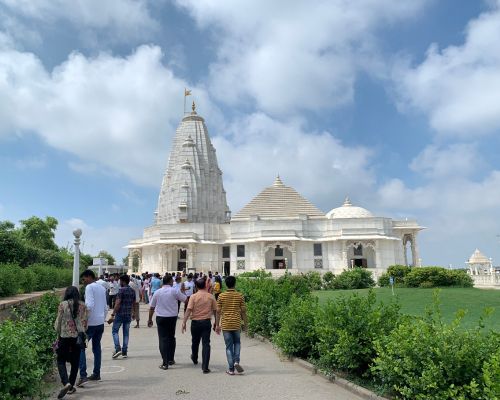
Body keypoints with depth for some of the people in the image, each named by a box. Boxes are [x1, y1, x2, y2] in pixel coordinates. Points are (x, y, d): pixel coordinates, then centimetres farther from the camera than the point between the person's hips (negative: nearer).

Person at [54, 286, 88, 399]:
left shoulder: (63, 304, -6)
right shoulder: (82, 305, 1)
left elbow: (58, 322, -1)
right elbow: (85, 322, 4)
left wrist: (58, 335, 14)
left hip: (65, 336, -2)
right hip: (78, 336, 3)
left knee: (61, 360, 7)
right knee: (75, 362, 13)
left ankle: (66, 383, -13)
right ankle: (71, 386, 19)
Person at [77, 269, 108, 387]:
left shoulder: (89, 287, -10)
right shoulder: (102, 288, 14)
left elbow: (89, 305, -21)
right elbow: (105, 308, 18)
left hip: (91, 323, -8)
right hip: (100, 322, 8)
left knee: (80, 347, -3)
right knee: (97, 348, 15)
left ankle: (83, 376, -11)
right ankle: (96, 374, 20)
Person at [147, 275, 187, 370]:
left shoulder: (157, 292, -1)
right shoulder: (175, 291, -6)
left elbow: (152, 307, 3)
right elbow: (186, 300, 0)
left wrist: (150, 319, 13)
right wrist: (183, 291, 17)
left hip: (160, 318, 0)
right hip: (172, 317, 0)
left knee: (163, 339, 1)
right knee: (171, 338, 18)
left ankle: (165, 363, -5)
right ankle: (170, 359, 27)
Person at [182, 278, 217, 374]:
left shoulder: (194, 296, -7)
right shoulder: (210, 297, -2)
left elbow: (189, 310, -14)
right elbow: (215, 311, 2)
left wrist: (184, 322, -10)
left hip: (195, 322, 0)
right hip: (206, 322, 0)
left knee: (195, 342, 21)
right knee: (206, 344, 0)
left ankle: (194, 359, 45)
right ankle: (205, 367, -6)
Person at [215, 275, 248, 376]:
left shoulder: (221, 296, -4)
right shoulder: (240, 296, -3)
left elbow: (218, 312, -2)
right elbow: (243, 311, -1)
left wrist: (217, 325, 6)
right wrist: (245, 323, 11)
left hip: (225, 324, 0)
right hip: (237, 324, 0)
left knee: (229, 346, 7)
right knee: (237, 343, 20)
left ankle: (231, 369, 8)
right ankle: (236, 362, 1)